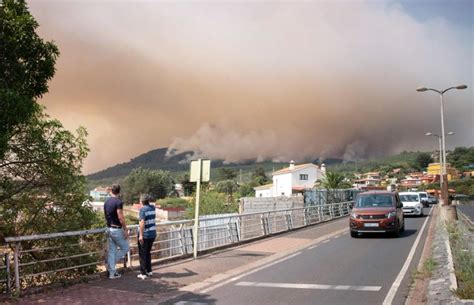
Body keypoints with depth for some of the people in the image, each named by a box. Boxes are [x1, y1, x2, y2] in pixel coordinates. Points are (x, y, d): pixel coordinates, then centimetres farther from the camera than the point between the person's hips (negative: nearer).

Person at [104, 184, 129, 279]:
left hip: (109, 229, 8)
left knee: (111, 250, 11)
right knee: (125, 248, 9)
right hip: (117, 229, -8)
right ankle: (110, 264, 4)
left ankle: (112, 273, 13)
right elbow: (121, 217, -21)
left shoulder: (106, 202, 8)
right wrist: (125, 230, -15)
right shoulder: (118, 202, -17)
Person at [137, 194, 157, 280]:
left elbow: (142, 222, -24)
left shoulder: (142, 209, -14)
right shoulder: (153, 207, 5)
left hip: (144, 234, -6)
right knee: (148, 253, 20)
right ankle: (149, 271, 25)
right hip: (152, 234, 6)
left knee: (142, 254, 6)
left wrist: (141, 235, -24)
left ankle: (143, 273, 10)